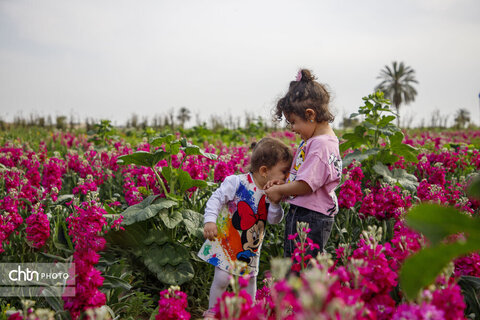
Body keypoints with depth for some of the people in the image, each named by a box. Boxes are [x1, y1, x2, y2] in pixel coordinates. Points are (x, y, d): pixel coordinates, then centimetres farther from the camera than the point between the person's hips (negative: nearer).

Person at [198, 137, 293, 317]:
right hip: (226, 241, -5)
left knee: (250, 279, 13)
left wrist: (275, 202, -22)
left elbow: (274, 220, -6)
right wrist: (210, 220, -26)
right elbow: (216, 199, -15)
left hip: (251, 246, 5)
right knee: (222, 279, -6)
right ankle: (212, 312, 17)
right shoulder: (237, 182, -20)